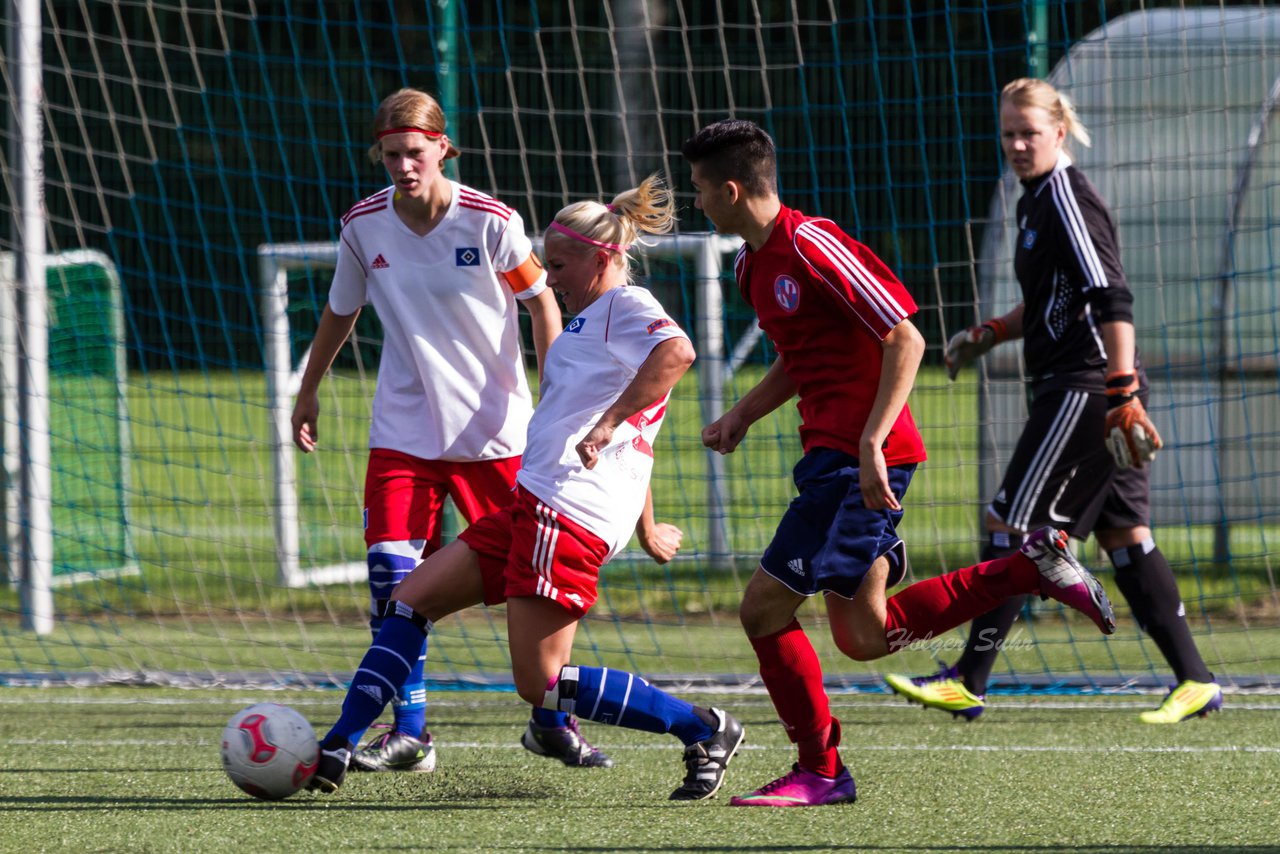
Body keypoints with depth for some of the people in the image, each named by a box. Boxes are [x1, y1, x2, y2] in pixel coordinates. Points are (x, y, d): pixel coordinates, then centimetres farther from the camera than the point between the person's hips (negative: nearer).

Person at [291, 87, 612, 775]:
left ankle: (550, 720, 21)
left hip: (494, 430, -2)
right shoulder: (364, 224, -3)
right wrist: (308, 390, 19)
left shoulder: (491, 222, -11)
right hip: (404, 429, 2)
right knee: (392, 576, -12)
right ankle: (408, 732, -4)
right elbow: (341, 310, 14)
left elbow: (541, 301, 1)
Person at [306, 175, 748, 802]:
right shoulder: (594, 320, 27)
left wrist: (609, 421, -29)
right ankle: (335, 751, 3)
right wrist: (646, 529, 38)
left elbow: (677, 351, -28)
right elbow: (640, 440, 33)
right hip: (531, 507, 11)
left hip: (566, 514, -11)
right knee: (409, 599, 5)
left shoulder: (625, 307, -4)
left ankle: (704, 731, -3)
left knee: (541, 685, -13)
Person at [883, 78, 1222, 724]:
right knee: (1122, 534, 9)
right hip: (1074, 388, 10)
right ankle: (1195, 682, 10)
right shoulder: (1038, 201, 17)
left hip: (1085, 390, -10)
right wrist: (992, 333, 17)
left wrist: (1123, 395, -27)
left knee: (1010, 527, -7)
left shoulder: (1066, 197, -13)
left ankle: (968, 682, -5)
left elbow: (1110, 299, -21)